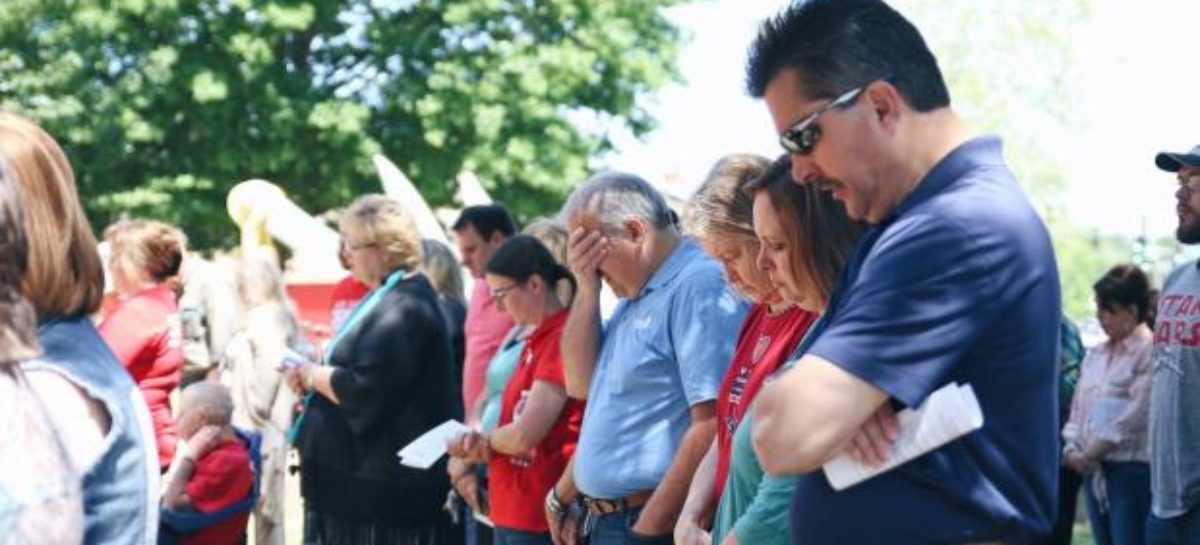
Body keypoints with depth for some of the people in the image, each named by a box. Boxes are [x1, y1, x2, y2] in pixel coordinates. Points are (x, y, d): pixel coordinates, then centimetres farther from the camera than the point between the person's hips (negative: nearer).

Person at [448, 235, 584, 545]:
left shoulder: (562, 340, -15)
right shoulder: (536, 340, 14)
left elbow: (525, 435, -20)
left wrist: (480, 441, -1)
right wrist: (482, 446, -5)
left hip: (540, 518, -9)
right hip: (511, 512, 9)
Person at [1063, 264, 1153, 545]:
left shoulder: (1150, 351, -10)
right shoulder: (1095, 354, 15)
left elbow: (1133, 417, -15)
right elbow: (1079, 407, 17)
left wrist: (1087, 455, -11)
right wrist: (1072, 447, -2)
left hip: (1133, 469, -8)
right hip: (1095, 470, 8)